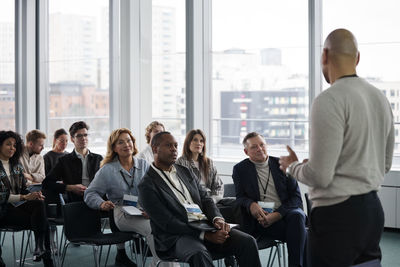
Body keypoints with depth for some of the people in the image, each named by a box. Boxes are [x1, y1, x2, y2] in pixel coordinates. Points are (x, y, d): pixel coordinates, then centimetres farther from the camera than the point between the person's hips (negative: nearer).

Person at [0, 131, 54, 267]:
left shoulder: (17, 166, 15)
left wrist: (34, 195, -7)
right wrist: (24, 197, -21)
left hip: (17, 205, 6)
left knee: (39, 203, -28)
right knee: (41, 222, -25)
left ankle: (40, 248, -31)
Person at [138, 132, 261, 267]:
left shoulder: (185, 172, 20)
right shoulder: (147, 185, -3)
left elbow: (205, 199, 18)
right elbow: (167, 224, -10)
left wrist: (218, 219, -6)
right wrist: (206, 235, -17)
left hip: (206, 225, 6)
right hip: (178, 235, -6)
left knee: (248, 242, -16)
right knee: (199, 254, -39)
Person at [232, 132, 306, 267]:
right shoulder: (240, 169, 10)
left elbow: (296, 197, 4)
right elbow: (240, 197, 9)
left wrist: (277, 214, -13)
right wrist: (251, 204, -17)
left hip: (283, 214, 2)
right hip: (260, 219, -2)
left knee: (297, 216, -35)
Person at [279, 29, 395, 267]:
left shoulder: (329, 101, -17)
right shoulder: (380, 98, 8)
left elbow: (320, 176, -18)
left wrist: (291, 166, 1)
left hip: (337, 214, -8)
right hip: (373, 209, 8)